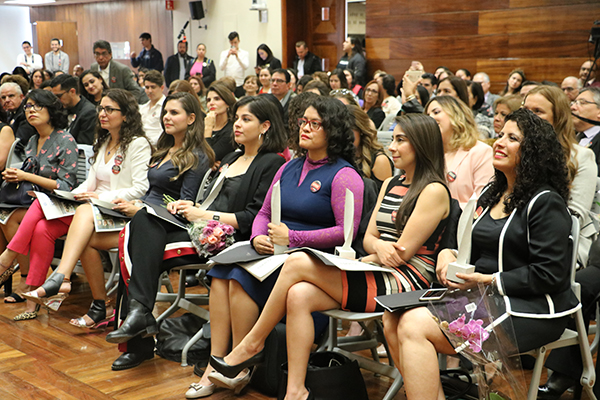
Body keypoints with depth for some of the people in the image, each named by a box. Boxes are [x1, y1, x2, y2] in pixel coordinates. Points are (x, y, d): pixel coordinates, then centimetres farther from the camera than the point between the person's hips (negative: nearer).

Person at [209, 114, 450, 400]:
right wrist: (379, 246, -10)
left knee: (297, 263, -19)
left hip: (404, 283, -8)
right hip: (375, 278, 8)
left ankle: (252, 344, -4)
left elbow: (403, 252, -10)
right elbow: (368, 237, 15)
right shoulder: (390, 184, 21)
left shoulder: (434, 191, -5)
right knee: (299, 295, -19)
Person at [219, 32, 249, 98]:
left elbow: (245, 67, -11)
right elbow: (221, 67, -4)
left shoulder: (245, 53, 6)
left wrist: (237, 56, -24)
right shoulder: (224, 53, 10)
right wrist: (227, 56, -18)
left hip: (240, 85, -1)